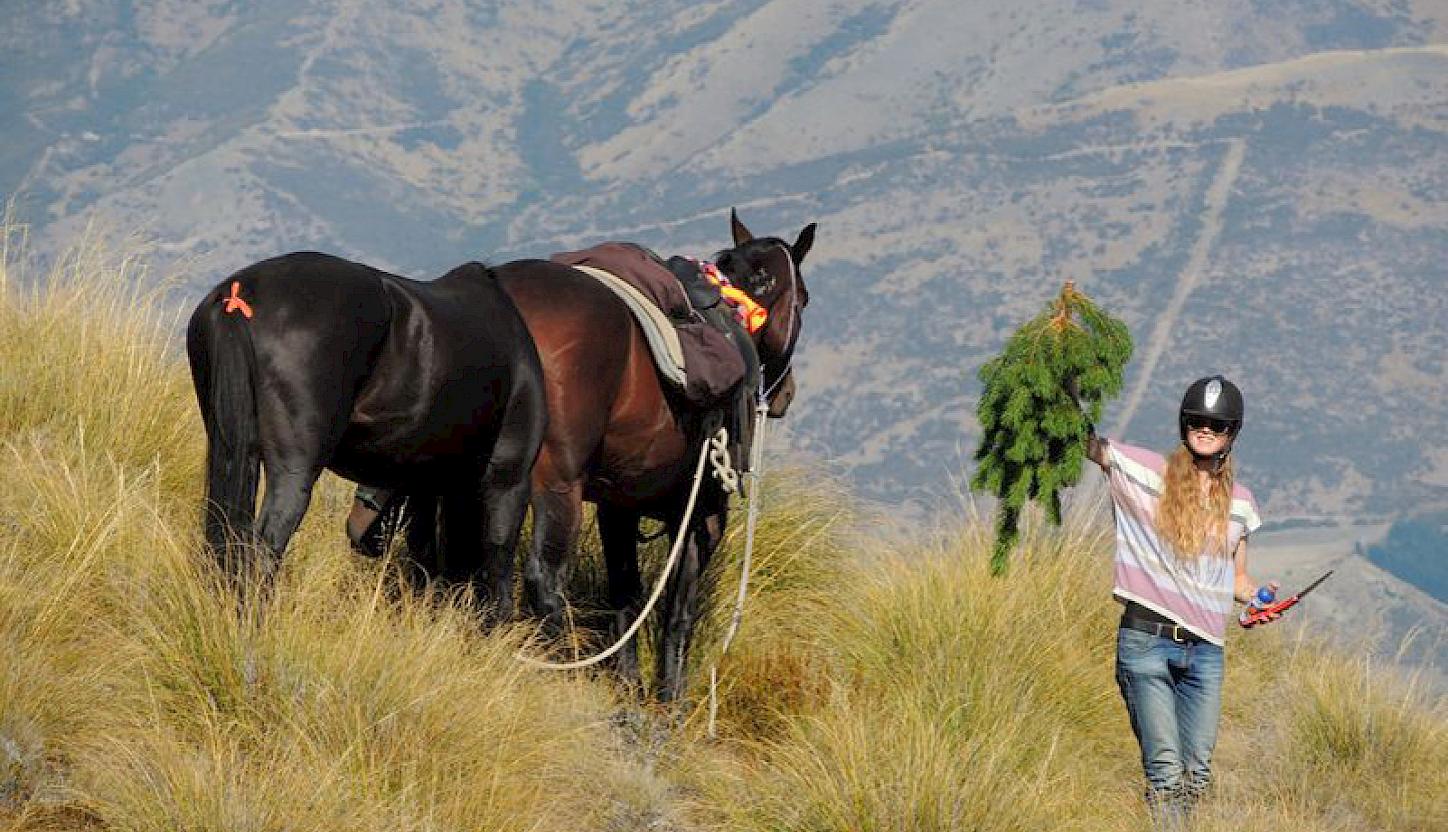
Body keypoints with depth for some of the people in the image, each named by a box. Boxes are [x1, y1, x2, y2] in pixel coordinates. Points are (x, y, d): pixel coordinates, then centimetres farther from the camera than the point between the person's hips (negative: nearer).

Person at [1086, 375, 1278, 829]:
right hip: (1145, 641, -4)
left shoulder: (1240, 503, 13)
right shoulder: (1143, 470, 2)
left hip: (1205, 652, 4)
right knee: (1166, 771, -13)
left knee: (1197, 774, 2)